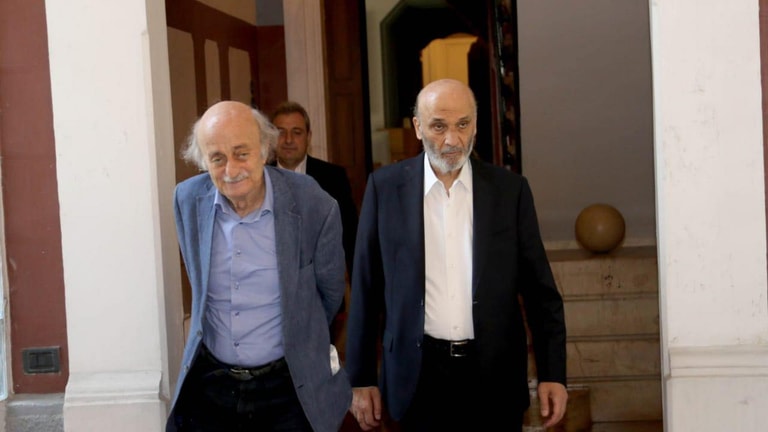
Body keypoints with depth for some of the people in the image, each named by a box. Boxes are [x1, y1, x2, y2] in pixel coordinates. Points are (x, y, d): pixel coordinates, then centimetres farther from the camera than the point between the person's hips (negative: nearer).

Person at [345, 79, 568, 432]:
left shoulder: (510, 188, 0)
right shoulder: (385, 187, -1)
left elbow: (539, 289, 3)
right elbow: (366, 290, 2)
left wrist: (553, 373, -2)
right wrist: (360, 378, 2)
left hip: (495, 376, 1)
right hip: (418, 374, 0)